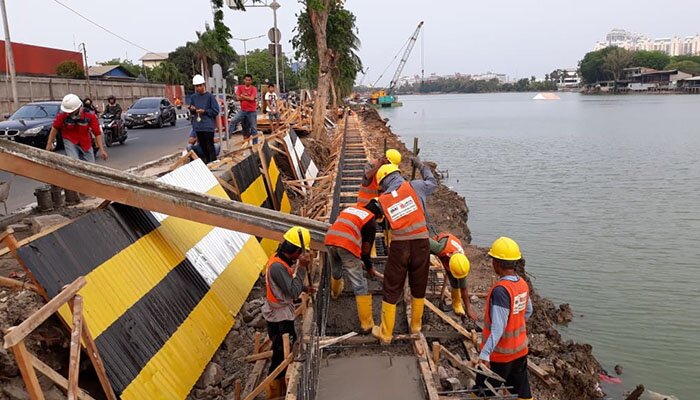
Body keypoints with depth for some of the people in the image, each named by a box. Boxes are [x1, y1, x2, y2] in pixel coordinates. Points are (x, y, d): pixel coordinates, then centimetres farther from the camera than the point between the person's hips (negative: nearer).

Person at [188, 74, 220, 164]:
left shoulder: (210, 96, -7)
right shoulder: (193, 97, 8)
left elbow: (215, 111, -6)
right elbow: (192, 112, 18)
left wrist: (204, 111, -15)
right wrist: (192, 109, -4)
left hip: (208, 125, -5)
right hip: (198, 126, 5)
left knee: (210, 146, -6)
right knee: (202, 146, 13)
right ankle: (207, 162, 26)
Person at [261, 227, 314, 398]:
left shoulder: (282, 259, -1)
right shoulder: (277, 266, -29)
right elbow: (293, 293, -30)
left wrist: (304, 288, 1)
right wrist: (302, 267, -28)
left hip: (282, 313, 9)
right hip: (279, 317, -9)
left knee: (289, 346, 22)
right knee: (281, 353, 6)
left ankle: (282, 382, 39)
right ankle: (274, 390, 23)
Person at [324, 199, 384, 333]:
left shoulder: (349, 209, 27)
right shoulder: (371, 221, 12)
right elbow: (366, 246, 12)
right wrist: (369, 266, 29)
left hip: (330, 239, 6)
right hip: (347, 245, -5)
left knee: (335, 271, 34)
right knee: (359, 284, 1)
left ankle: (335, 291, 64)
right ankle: (366, 324, 3)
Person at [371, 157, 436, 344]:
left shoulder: (383, 199, 3)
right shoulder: (414, 186, 1)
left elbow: (388, 223, 12)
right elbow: (432, 183, 21)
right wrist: (420, 165, 34)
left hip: (399, 246, 0)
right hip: (421, 243, 1)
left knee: (391, 290, 11)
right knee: (419, 287, 18)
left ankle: (385, 334, 19)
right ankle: (416, 326, 36)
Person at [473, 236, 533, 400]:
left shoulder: (500, 290, -27)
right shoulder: (522, 284, -2)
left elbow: (497, 328, -29)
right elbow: (528, 312, 14)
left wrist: (484, 353, -29)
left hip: (499, 354, -8)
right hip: (520, 350, 8)